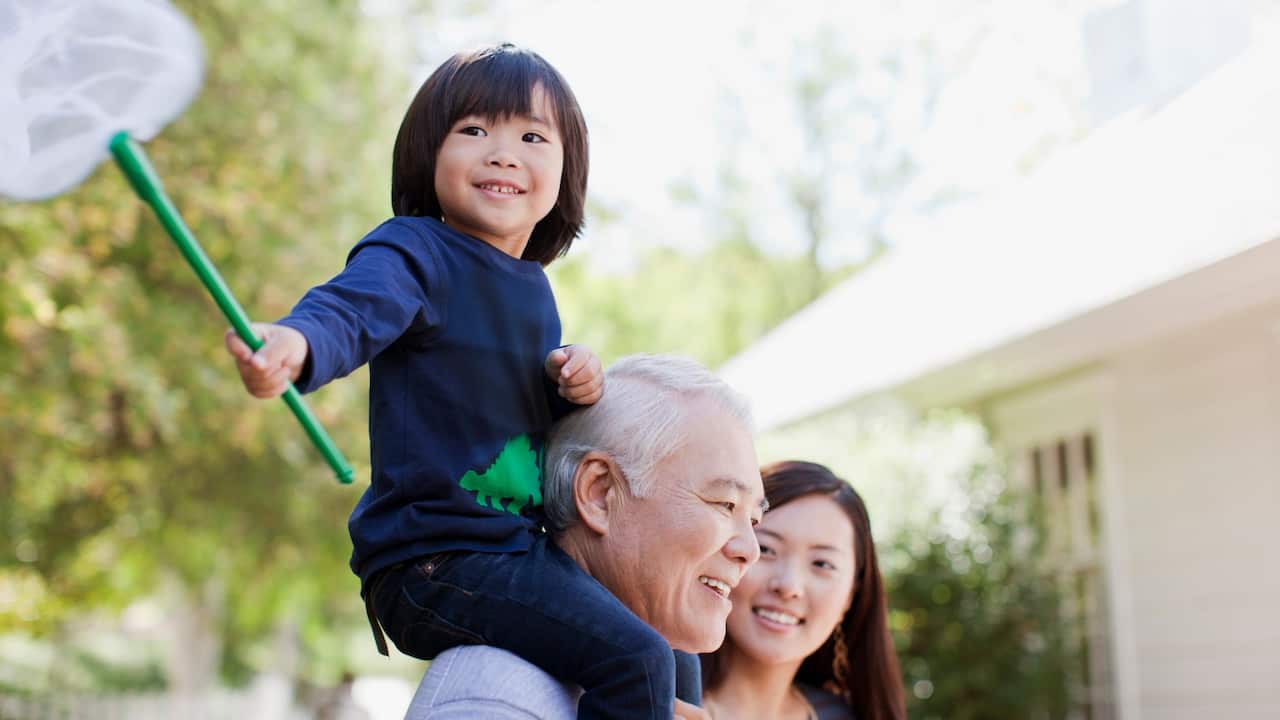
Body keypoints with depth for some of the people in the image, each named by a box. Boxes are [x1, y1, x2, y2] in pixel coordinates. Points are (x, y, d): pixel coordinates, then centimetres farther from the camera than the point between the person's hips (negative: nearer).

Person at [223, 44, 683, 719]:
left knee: (672, 649, 20)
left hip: (518, 553, 9)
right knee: (636, 661, -20)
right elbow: (349, 309, -31)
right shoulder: (413, 253, -11)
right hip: (433, 561, -9)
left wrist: (572, 385, 3)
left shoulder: (533, 287, 13)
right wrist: (294, 344, -55)